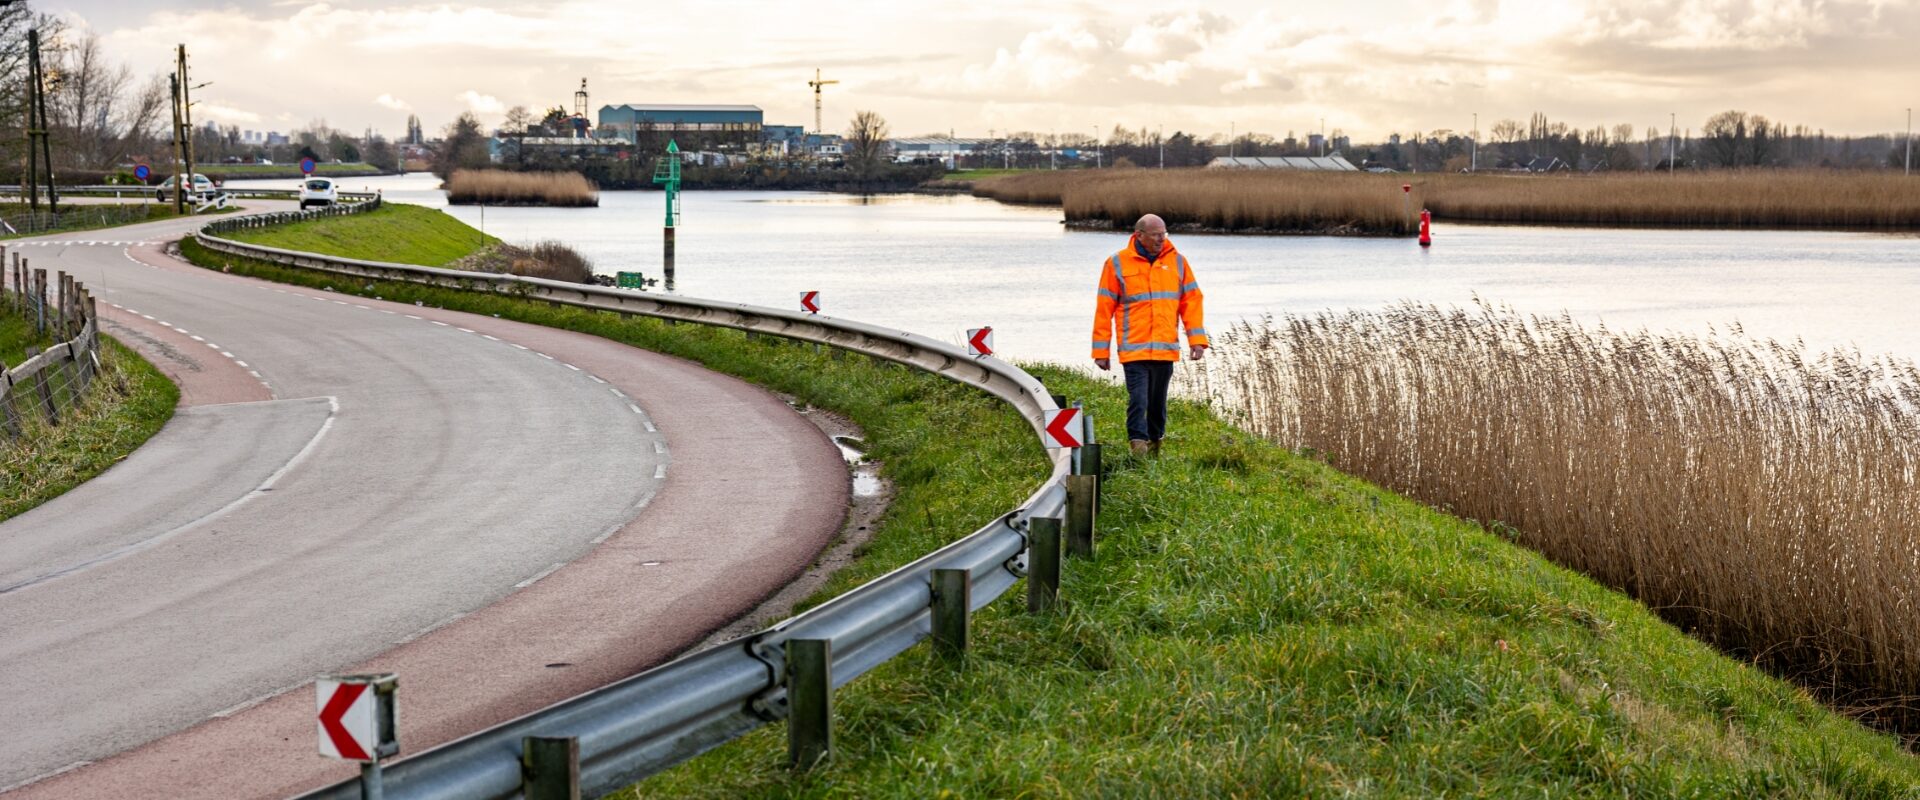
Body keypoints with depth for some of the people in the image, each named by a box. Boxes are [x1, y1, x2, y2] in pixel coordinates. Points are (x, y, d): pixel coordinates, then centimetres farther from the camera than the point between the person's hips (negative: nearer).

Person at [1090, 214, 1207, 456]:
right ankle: (1138, 448, -14)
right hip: (1133, 350, -3)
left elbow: (1191, 300, 10)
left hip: (1166, 349, 3)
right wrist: (1101, 351, 0)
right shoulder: (1117, 264, 0)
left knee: (1158, 402, 13)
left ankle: (1155, 447, 26)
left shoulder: (1177, 261, 8)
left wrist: (1197, 340, 0)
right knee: (1138, 400, -12)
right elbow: (1104, 308, 2)